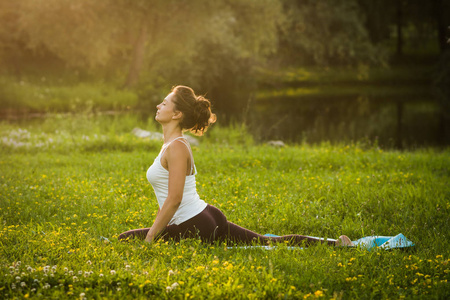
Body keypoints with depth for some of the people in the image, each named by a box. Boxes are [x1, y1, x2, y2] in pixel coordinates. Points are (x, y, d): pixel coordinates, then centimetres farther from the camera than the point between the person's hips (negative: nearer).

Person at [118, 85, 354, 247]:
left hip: (196, 228, -10)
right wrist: (158, 229, 23)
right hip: (207, 218, 10)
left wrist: (149, 238, -19)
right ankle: (333, 244, 15)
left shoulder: (176, 147, -15)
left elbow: (174, 199, -22)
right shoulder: (174, 144, 16)